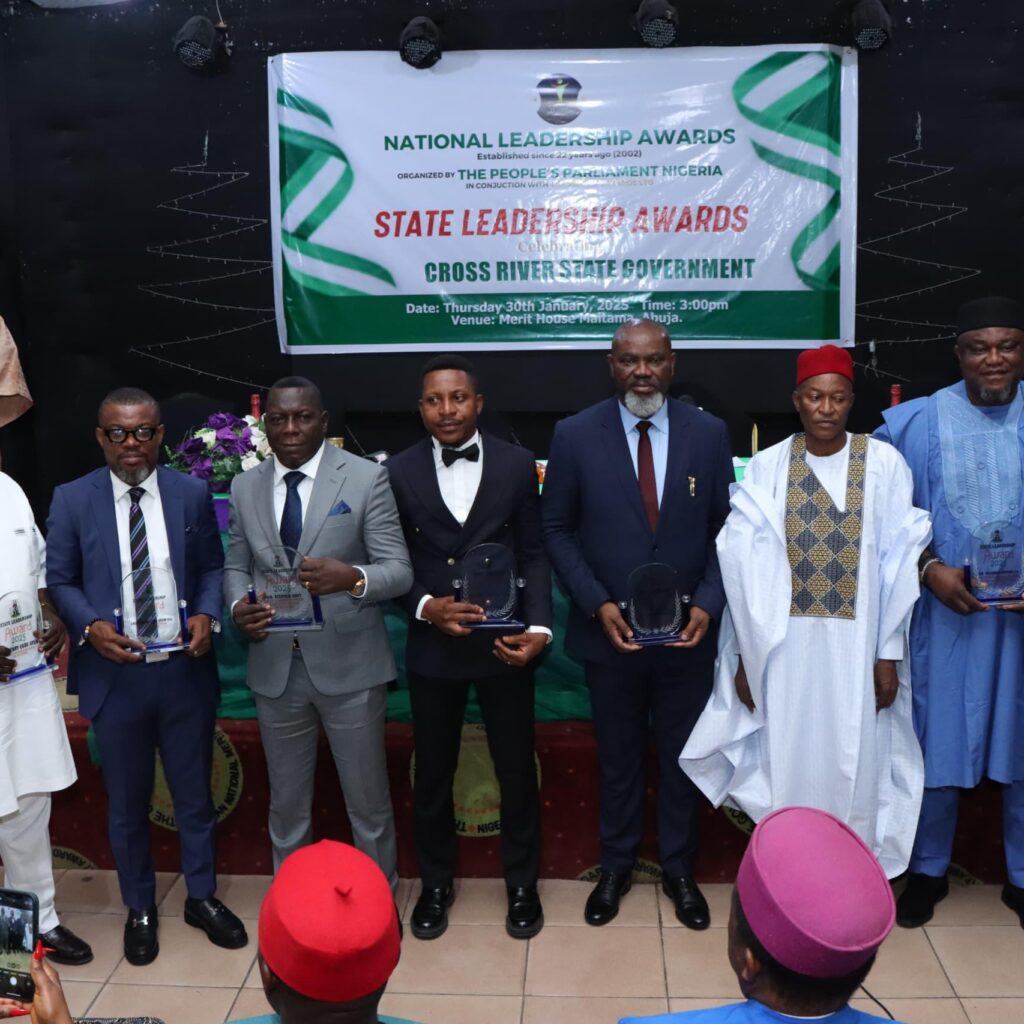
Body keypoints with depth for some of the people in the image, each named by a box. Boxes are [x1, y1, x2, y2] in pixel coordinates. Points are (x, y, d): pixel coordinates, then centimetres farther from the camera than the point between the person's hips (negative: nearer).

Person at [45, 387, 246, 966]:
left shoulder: (192, 494, 1)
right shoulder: (73, 499, -3)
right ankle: (140, 908, 35)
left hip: (184, 671, 1)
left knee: (195, 793, 14)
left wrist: (206, 614, -13)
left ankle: (203, 897, 35)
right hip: (114, 674, 0)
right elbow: (60, 580, 1)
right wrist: (90, 626, -16)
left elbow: (212, 566, 5)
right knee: (127, 803, 15)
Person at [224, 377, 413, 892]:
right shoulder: (245, 487, 6)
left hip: (348, 665, -3)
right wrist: (238, 606, -11)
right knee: (286, 804, 18)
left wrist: (351, 577, -33)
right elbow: (236, 566, 12)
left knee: (368, 801, 10)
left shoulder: (366, 478, -8)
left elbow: (399, 571, -11)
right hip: (275, 667, 4)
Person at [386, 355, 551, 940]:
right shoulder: (400, 472, -2)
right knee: (433, 774, 15)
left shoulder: (518, 464, -3)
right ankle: (436, 884, 37)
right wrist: (424, 606, -17)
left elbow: (534, 554, -1)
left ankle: (522, 884, 34)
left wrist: (539, 627, -13)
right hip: (433, 646, 1)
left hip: (503, 642, 0)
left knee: (517, 770, 12)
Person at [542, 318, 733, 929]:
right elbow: (558, 531, -3)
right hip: (610, 631, -1)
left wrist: (707, 604, -13)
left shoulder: (709, 433, -4)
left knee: (682, 756, 16)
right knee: (618, 757, 17)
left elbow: (726, 528, 0)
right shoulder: (576, 435, -7)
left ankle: (679, 870, 36)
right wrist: (597, 604, -13)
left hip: (688, 632, 1)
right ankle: (616, 866, 37)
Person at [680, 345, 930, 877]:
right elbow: (747, 566, 0)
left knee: (852, 766, 7)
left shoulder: (884, 464, -2)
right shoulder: (766, 468, 0)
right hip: (783, 645, 1)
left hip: (857, 644, 0)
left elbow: (897, 563, -2)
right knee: (786, 764, 7)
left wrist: (889, 653, -4)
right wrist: (746, 654, -1)